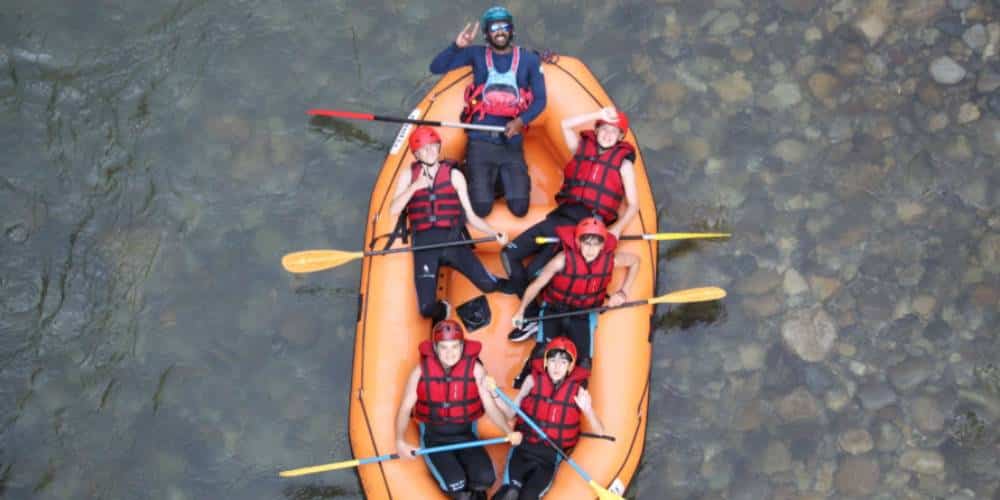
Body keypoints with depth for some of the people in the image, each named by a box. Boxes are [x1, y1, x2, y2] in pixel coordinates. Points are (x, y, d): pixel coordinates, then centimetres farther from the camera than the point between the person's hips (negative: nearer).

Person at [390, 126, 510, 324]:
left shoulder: (454, 175, 10)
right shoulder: (409, 175, 12)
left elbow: (470, 216, 8)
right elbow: (394, 210, -1)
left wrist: (495, 233, -7)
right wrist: (415, 186, -13)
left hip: (452, 239, 0)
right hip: (424, 242, 0)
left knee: (488, 285, -17)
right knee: (427, 309, -13)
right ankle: (442, 311, 26)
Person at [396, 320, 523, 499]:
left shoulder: (475, 369, -8)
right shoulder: (421, 371, -9)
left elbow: (490, 406, -7)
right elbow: (405, 409, -6)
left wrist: (509, 432, -23)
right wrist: (400, 441, -21)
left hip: (466, 436, 1)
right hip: (434, 438, -1)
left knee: (485, 478, -21)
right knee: (455, 483, -23)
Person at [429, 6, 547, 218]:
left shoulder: (529, 59, 7)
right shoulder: (476, 54, 5)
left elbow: (540, 99, 4)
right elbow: (436, 67, -2)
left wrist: (521, 121, -14)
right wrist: (457, 46, -18)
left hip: (512, 143, 1)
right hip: (480, 141, -1)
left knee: (519, 209, -6)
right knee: (482, 209, -8)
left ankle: (505, 179, 24)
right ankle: (487, 181, 24)